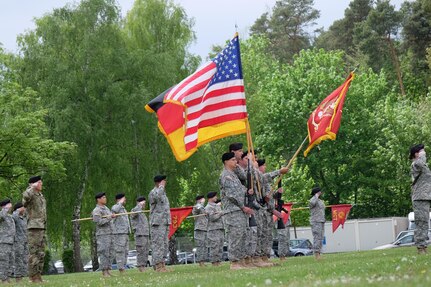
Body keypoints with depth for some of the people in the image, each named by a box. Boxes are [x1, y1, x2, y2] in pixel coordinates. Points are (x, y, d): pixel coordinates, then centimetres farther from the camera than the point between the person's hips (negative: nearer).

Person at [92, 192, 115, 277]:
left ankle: (108, 271, 8)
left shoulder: (106, 208, 18)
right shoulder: (96, 210, -8)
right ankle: (104, 272, -10)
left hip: (110, 234, 8)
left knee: (109, 254, 6)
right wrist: (109, 217, -17)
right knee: (104, 253, -10)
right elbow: (99, 222, -20)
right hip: (102, 235, -8)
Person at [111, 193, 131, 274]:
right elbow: (114, 210, -32)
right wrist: (120, 203, -18)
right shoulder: (115, 207, -5)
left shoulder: (123, 209, 24)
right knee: (120, 251, -10)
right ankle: (121, 269, -12)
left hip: (125, 233, 9)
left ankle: (123, 268, 10)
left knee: (125, 252, 7)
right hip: (118, 233, -9)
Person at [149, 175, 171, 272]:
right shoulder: (153, 193, -8)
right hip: (157, 223, -9)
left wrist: (168, 224, 23)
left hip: (164, 223, 9)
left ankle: (162, 265, 12)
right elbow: (156, 197, -34)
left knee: (164, 245, 9)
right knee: (158, 244, -10)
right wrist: (161, 187, -19)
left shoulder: (163, 193, 21)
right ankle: (158, 266, -10)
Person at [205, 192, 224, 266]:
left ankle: (218, 262, 8)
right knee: (214, 247, -10)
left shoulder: (217, 206, 21)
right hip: (213, 229, -8)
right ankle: (214, 263, -9)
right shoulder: (208, 207, -6)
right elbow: (212, 218, -16)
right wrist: (220, 213, -8)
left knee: (220, 247, 6)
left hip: (220, 229, 8)